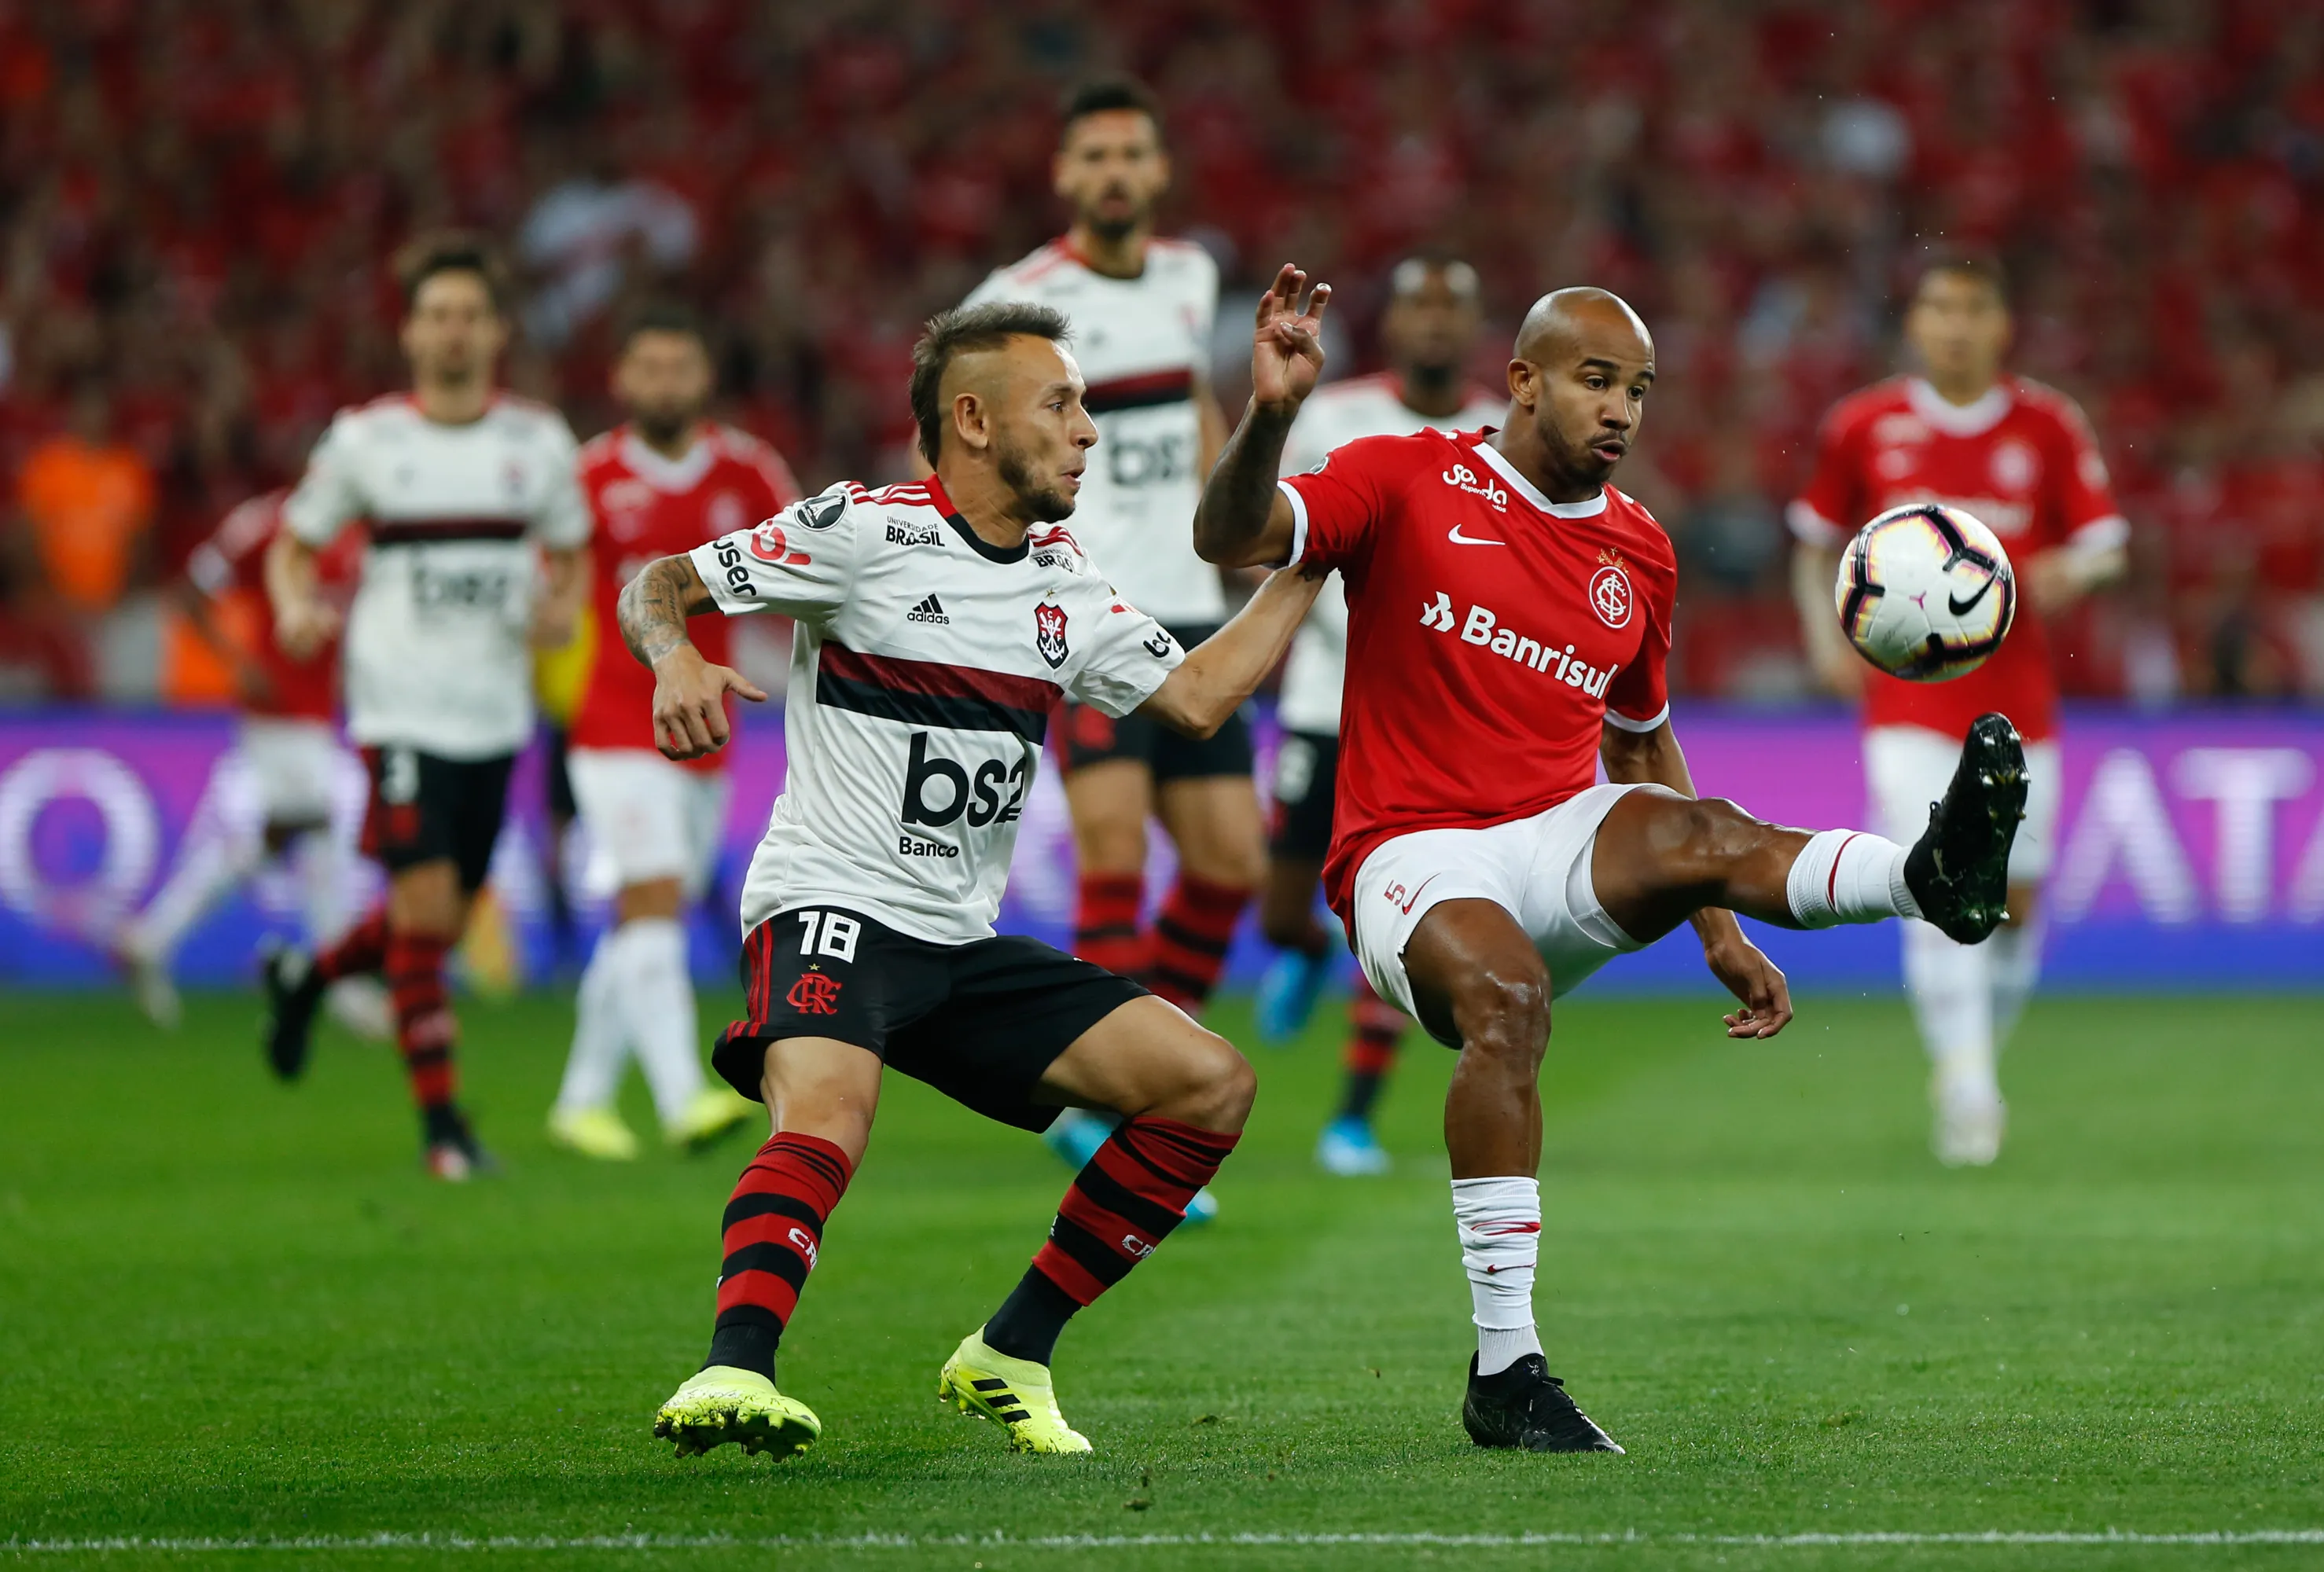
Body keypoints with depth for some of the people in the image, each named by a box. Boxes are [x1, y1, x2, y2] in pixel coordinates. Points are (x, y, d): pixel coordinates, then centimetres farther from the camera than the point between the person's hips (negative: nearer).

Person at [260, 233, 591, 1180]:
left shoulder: (539, 442, 5)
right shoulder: (365, 441, -1)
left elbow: (571, 558, 16)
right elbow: (294, 545, 8)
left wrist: (563, 609, -6)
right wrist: (297, 608, -14)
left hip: (496, 714, 4)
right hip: (402, 707, -4)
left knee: (443, 925, 11)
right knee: (426, 908, -14)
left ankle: (304, 976, 40)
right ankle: (440, 1119, -5)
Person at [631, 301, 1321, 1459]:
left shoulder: (1067, 582, 15)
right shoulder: (864, 533, -6)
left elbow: (1196, 697, 16)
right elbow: (656, 585, -4)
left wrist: (1307, 560, 15)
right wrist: (675, 658, -27)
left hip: (967, 943, 7)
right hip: (830, 908, -7)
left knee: (1210, 1083, -2)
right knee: (827, 1115, -37)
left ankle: (1010, 1356, 2)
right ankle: (734, 1373, -52)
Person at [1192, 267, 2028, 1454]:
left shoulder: (1639, 553, 15)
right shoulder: (1409, 482, 1)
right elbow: (1231, 540, -11)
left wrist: (1718, 925, 21)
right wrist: (1269, 415, -30)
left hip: (1562, 845, 4)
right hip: (1412, 858, -4)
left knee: (1701, 831, -30)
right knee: (1506, 991, -36)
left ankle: (1937, 874, -60)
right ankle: (1504, 1370, -34)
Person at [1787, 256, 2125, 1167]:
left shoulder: (2050, 428, 2)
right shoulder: (1864, 427, 2)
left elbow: (2106, 546, 3)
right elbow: (1815, 546, 14)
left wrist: (2072, 571, -20)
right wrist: (1826, 637, -2)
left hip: (2018, 702, 2)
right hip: (1908, 702, -2)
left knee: (2017, 898, 6)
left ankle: (1979, 1054, 32)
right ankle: (1967, 1093, -19)